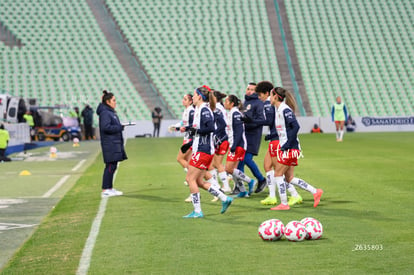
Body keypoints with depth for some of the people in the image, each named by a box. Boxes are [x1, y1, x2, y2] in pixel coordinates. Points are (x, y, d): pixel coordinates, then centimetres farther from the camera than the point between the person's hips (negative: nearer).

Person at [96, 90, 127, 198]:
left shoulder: (111, 112, 18)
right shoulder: (105, 113, -13)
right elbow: (106, 127, -23)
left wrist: (120, 126, 5)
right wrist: (120, 127, -16)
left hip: (115, 143, 10)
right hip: (109, 144, -10)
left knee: (112, 166, 13)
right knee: (110, 166, -10)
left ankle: (110, 188, 19)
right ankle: (105, 190, -8)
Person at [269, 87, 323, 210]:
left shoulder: (285, 110, -15)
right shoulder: (278, 110, 14)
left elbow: (295, 127, -23)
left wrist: (287, 144, -23)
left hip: (289, 149, -9)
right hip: (285, 147, 9)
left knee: (278, 175, -4)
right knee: (289, 178, 9)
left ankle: (284, 204, 2)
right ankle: (315, 192, 11)